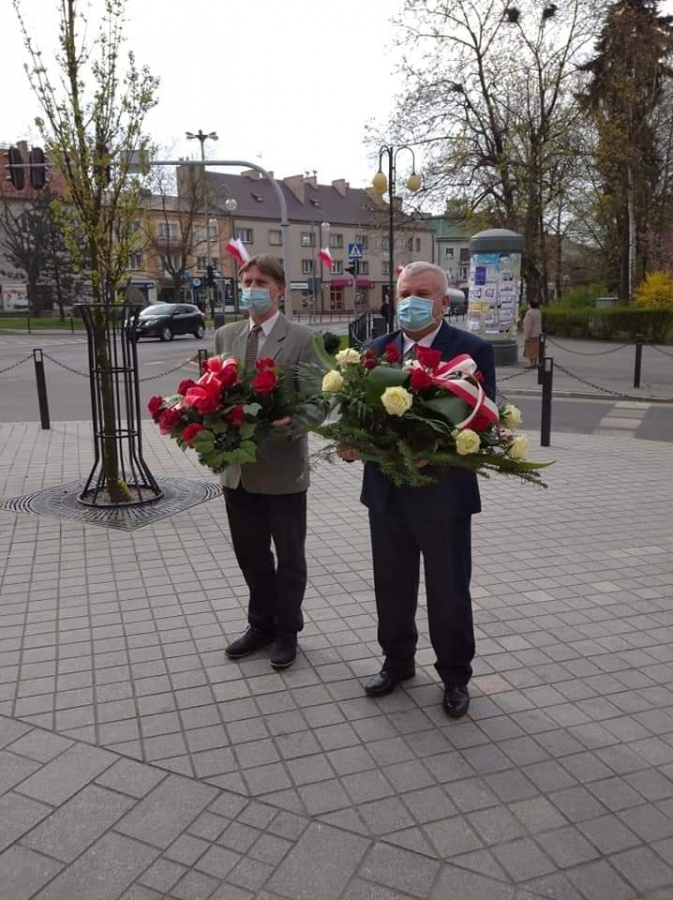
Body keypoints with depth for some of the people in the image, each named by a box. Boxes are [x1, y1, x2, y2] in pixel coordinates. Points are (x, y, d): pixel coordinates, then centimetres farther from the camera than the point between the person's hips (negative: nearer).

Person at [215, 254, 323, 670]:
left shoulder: (302, 339, -8)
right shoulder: (225, 336, 7)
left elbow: (316, 403, -12)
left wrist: (289, 424, -31)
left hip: (283, 467, -5)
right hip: (237, 467, 5)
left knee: (289, 556, 12)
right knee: (250, 554, 18)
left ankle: (287, 629, 32)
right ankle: (261, 624, 38)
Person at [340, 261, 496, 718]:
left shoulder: (473, 350, -8)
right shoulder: (379, 348, 6)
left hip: (444, 492, -4)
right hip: (387, 491, 4)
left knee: (448, 592, 11)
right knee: (392, 586, 18)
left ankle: (455, 676, 32)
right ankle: (397, 662, 40)